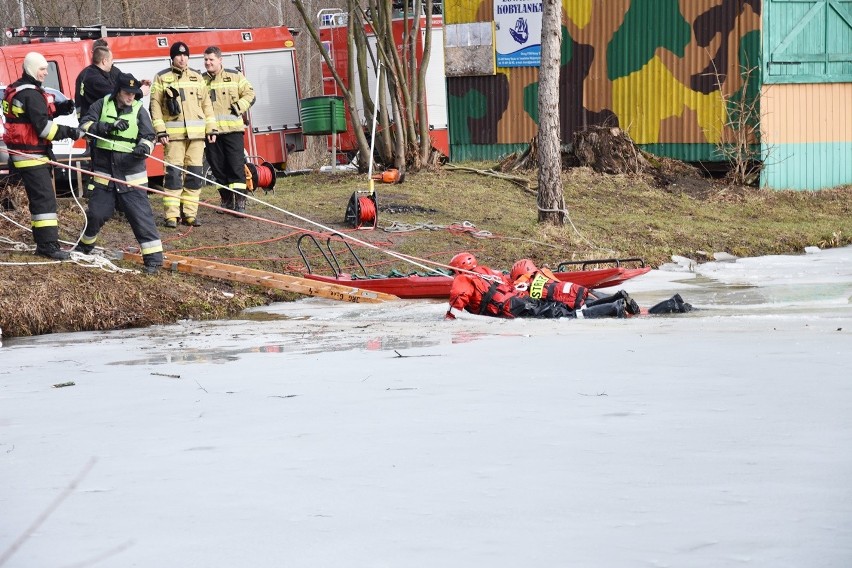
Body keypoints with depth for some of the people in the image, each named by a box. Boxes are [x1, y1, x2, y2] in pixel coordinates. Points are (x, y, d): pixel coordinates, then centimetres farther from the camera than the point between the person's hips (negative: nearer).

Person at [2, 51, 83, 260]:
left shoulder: (17, 90, 14)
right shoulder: (31, 94, -18)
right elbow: (43, 126, -22)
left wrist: (60, 108, 5)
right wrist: (70, 132, -19)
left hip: (22, 155, 11)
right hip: (31, 155, -11)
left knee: (40, 198, 15)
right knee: (45, 198, -11)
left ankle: (43, 243, 19)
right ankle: (49, 245, -14)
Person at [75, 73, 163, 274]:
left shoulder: (139, 111, -2)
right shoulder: (102, 105, 1)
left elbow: (148, 136, -8)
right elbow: (85, 125, -7)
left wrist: (144, 146, -32)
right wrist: (110, 126, -21)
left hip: (131, 176, -2)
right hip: (105, 173, 2)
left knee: (140, 215, -8)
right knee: (96, 212, 10)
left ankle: (153, 256, -6)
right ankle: (85, 244, 37)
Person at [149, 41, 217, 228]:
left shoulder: (197, 78, 15)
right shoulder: (162, 79, 4)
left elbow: (206, 105, 16)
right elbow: (155, 106, 1)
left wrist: (211, 129, 9)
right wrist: (160, 131, -8)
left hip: (196, 134, 4)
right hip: (173, 134, -4)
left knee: (195, 173, 2)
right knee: (173, 172, -8)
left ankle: (190, 213, 9)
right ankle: (171, 215, -7)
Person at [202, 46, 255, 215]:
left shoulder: (235, 77, 6)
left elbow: (249, 95, 6)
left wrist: (238, 107, -7)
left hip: (232, 130, -3)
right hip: (210, 131, 3)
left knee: (236, 166, -7)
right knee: (218, 168, 6)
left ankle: (240, 202, -8)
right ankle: (226, 200, 17)